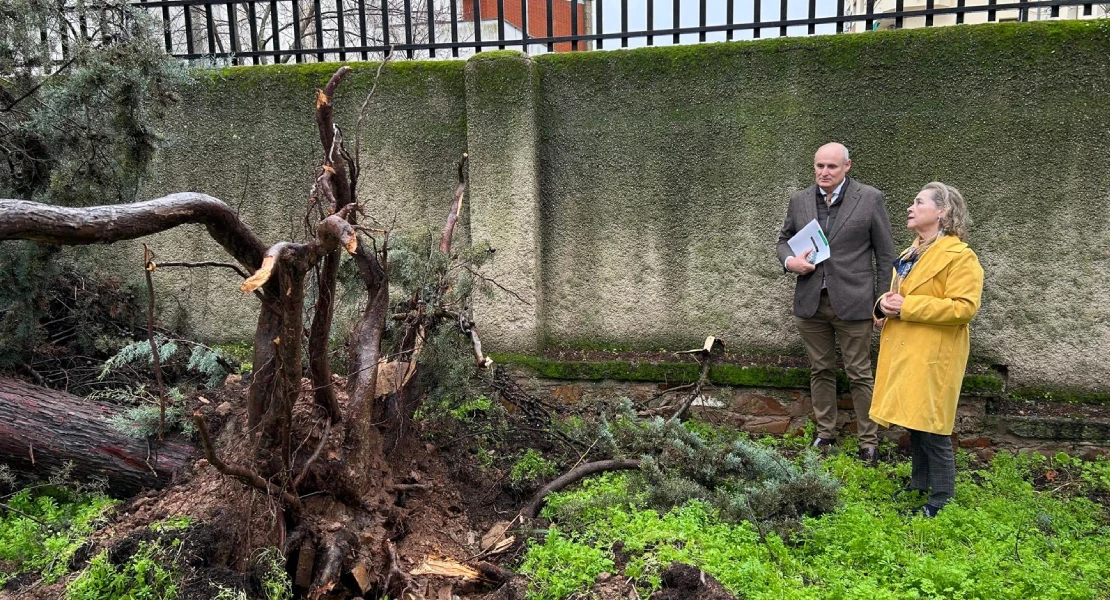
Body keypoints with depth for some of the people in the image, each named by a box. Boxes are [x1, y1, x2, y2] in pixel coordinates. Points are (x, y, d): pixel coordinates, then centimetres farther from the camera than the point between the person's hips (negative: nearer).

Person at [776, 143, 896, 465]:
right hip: (810, 303, 4)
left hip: (852, 302, -3)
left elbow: (886, 255, -1)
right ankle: (825, 435, 25)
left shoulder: (870, 199, -3)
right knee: (820, 370, 13)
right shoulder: (799, 200, 7)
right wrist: (789, 260, -5)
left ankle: (869, 442, 15)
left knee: (859, 374, 3)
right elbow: (784, 240, 19)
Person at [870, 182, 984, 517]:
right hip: (903, 352, 8)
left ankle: (940, 500, 12)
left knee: (931, 430, -1)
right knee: (913, 425, 17)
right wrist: (884, 303, -1)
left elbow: (964, 307, -21)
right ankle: (919, 486, 31)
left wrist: (907, 307, -23)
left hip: (932, 358, -8)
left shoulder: (960, 256, -12)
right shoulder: (913, 253, 16)